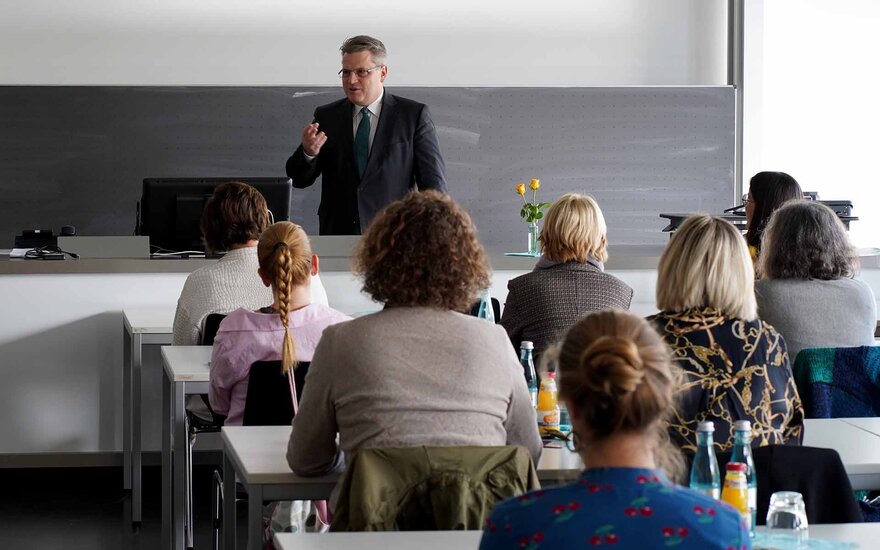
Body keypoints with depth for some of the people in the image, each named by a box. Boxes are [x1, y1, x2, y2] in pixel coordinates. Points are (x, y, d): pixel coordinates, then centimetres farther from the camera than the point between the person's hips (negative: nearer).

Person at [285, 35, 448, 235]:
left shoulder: (414, 115, 3)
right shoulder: (326, 116, 11)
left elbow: (433, 182, 3)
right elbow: (299, 180, 8)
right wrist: (308, 152, -13)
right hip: (338, 234, 2)